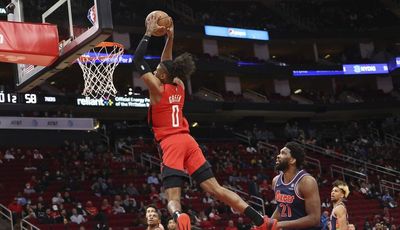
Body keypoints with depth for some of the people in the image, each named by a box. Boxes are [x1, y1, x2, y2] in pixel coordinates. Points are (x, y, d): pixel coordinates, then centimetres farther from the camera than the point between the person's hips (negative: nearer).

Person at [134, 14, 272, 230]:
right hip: (187, 141, 6)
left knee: (173, 198, -14)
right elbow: (168, 65, 34)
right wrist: (169, 38, 30)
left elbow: (138, 60, 3)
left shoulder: (157, 89, -1)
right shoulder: (179, 86, 15)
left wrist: (149, 34, 7)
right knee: (216, 189, 1)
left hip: (171, 144, -6)